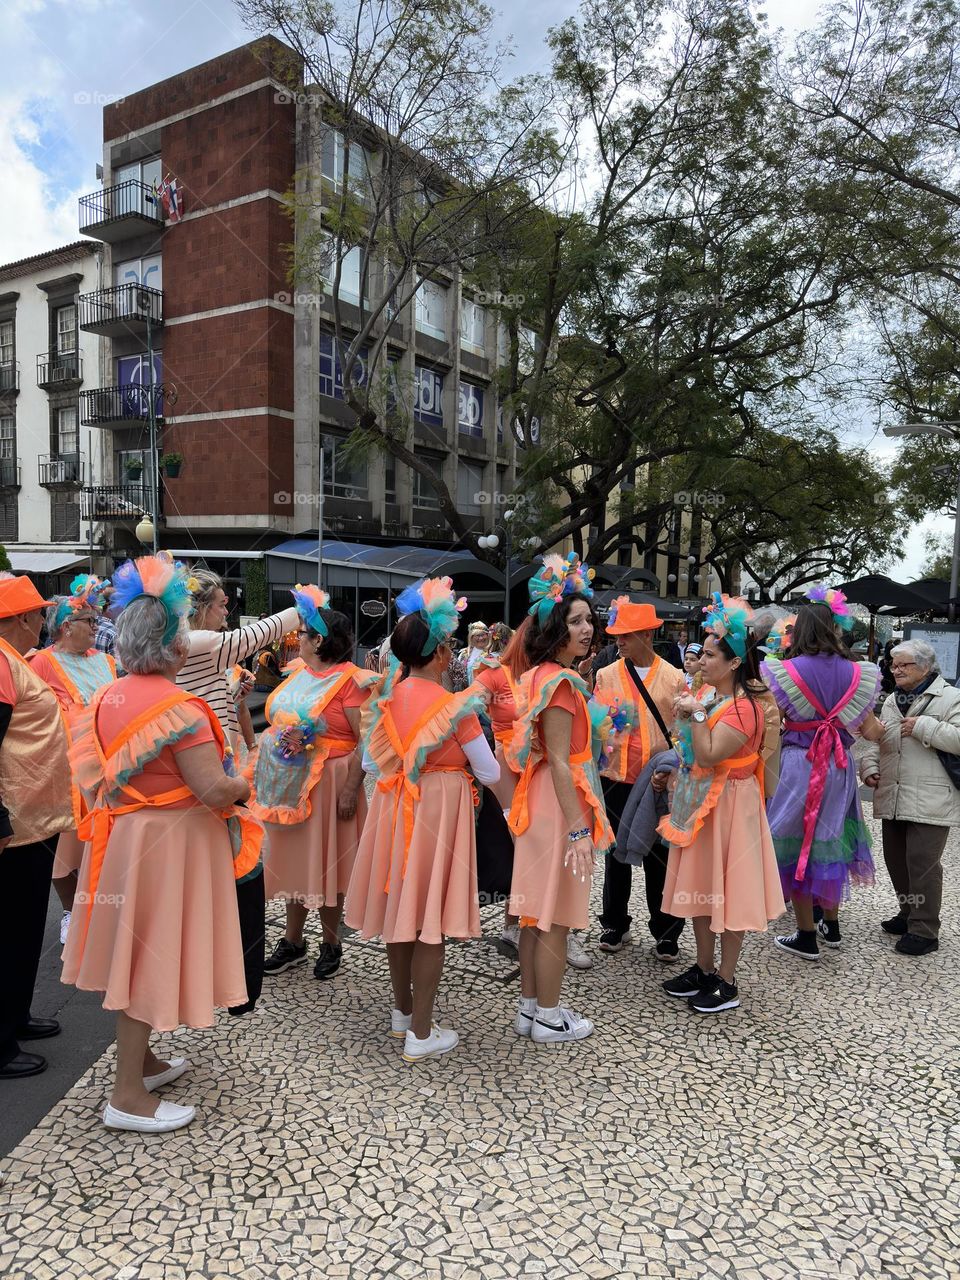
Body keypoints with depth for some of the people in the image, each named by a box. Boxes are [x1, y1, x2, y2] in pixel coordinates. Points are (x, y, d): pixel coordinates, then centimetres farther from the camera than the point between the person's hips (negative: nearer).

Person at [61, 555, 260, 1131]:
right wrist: (244, 787, -7)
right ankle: (128, 1096, 15)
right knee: (152, 956, 3)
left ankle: (142, 1059, 37)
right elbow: (215, 790, -26)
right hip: (166, 841, -8)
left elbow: (98, 771, 11)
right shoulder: (179, 708, -22)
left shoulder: (108, 697, 3)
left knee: (137, 951, 20)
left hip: (122, 835, 8)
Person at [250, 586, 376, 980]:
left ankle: (331, 944, 23)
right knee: (293, 859, 14)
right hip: (289, 783, 7)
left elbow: (365, 739, -18)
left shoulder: (348, 679, -14)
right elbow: (278, 722, 19)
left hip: (327, 782, -7)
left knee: (325, 862, 5)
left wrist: (351, 789, -21)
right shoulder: (298, 674, 9)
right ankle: (292, 941, 28)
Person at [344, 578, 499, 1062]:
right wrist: (456, 765, 12)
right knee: (431, 919, 3)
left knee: (400, 907, 18)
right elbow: (489, 773, -9)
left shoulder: (385, 700, -1)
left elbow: (371, 764, 8)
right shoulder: (455, 707, -15)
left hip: (393, 808, 6)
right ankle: (421, 1032, 12)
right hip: (439, 810, -6)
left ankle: (403, 1010, 35)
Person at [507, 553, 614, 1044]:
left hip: (542, 803, 9)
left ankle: (529, 1007, 28)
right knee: (556, 916, 3)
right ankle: (549, 1019, 17)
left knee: (538, 912, 16)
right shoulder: (560, 681, -18)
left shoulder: (545, 675, 11)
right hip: (561, 807, -9)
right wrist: (578, 828, -20)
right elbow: (560, 763, -21)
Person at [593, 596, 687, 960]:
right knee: (617, 854, 13)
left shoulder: (673, 678, 1)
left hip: (659, 783, -1)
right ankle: (615, 925, 29)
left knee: (659, 857, 8)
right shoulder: (607, 675, 3)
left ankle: (666, 932, 23)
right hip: (616, 778, 1)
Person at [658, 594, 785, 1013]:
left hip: (728, 806, -9)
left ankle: (727, 983, 16)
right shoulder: (713, 698, 8)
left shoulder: (742, 708, -19)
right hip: (699, 803, 9)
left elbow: (709, 756, -26)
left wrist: (695, 715, -22)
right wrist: (686, 716, 4)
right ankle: (704, 969, 30)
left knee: (725, 891, 2)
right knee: (700, 886, 16)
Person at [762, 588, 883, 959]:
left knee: (797, 844, 7)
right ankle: (831, 924, 33)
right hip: (839, 766, 4)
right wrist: (884, 727, 26)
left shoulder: (787, 670, -11)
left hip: (798, 764, -4)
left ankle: (806, 936, 14)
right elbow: (869, 730, 4)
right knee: (831, 840, 18)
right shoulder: (854, 673, -1)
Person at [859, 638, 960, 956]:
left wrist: (924, 726, -19)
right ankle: (909, 914, 31)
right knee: (896, 859, 14)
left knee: (922, 863, -5)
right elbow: (876, 740, 18)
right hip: (892, 798, 7)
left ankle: (924, 931, 6)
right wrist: (869, 767, 2)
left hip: (930, 801, -7)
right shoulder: (891, 701, 16)